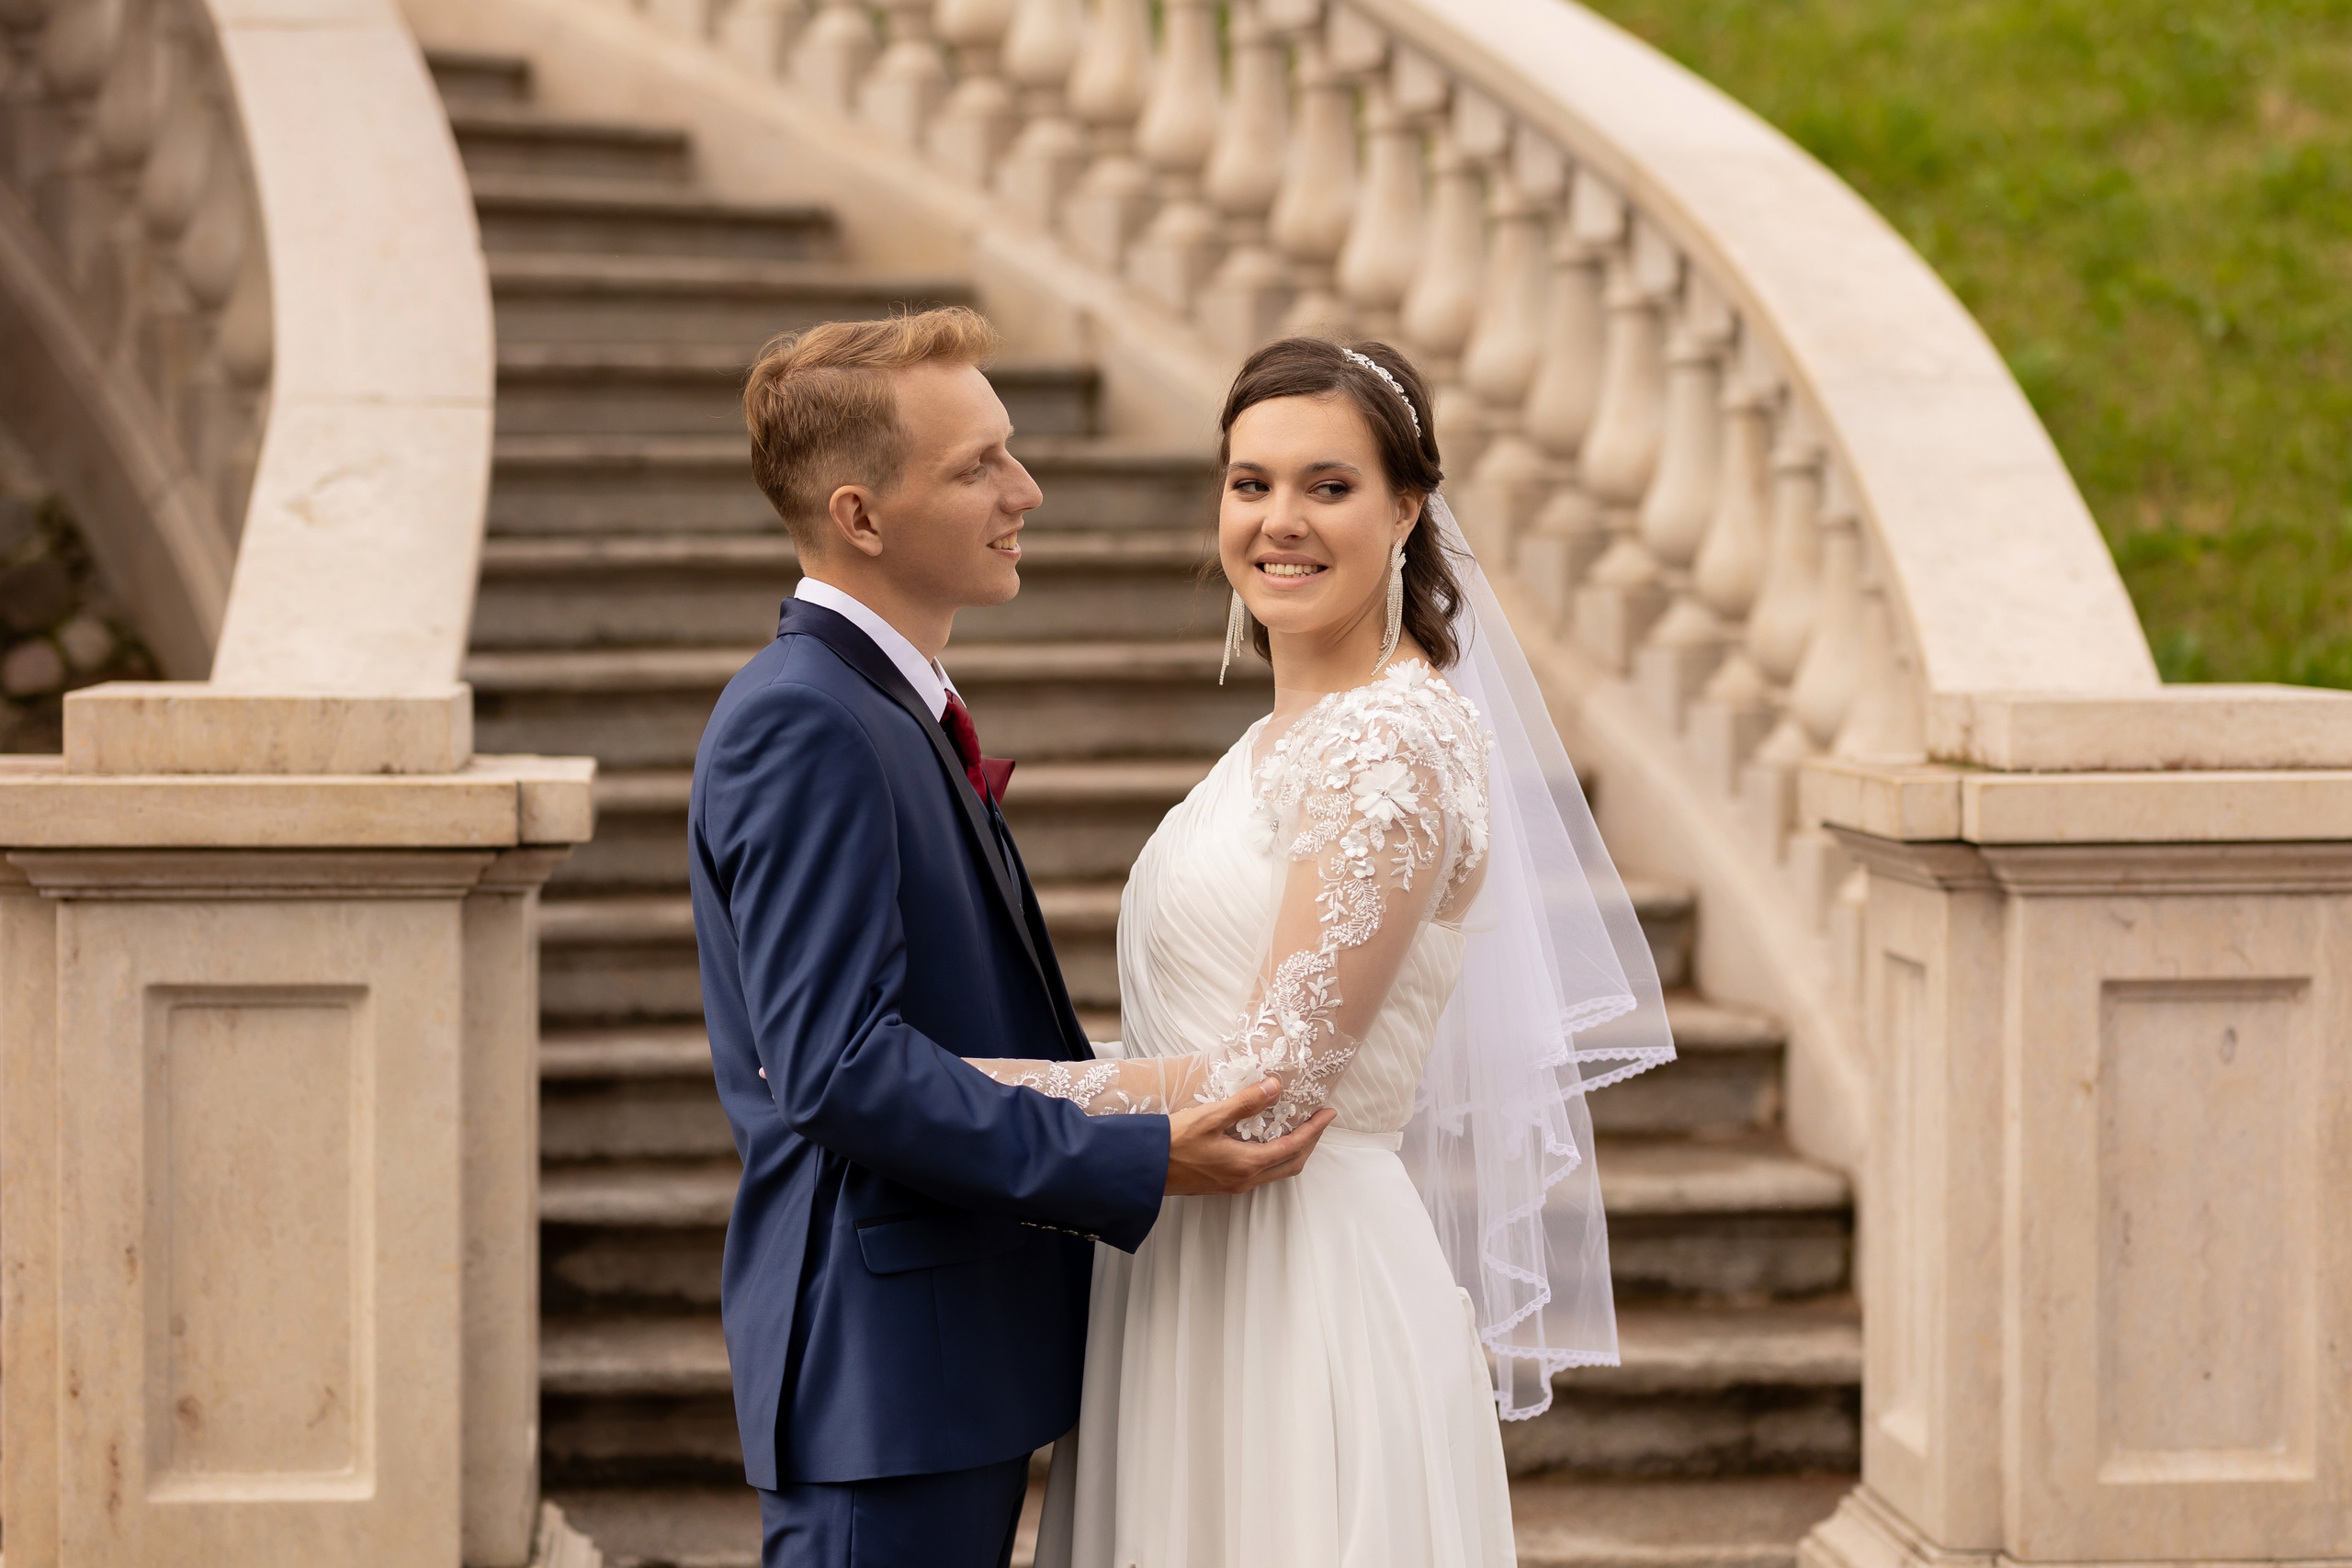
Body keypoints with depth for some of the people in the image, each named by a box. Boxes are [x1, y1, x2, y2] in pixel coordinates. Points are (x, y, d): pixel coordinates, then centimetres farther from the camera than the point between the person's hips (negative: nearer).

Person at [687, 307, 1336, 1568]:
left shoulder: (897, 712, 16)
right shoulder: (801, 725, -16)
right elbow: (841, 1066, -24)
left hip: (964, 1354, 10)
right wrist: (1136, 1162, -24)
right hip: (885, 1368, -10)